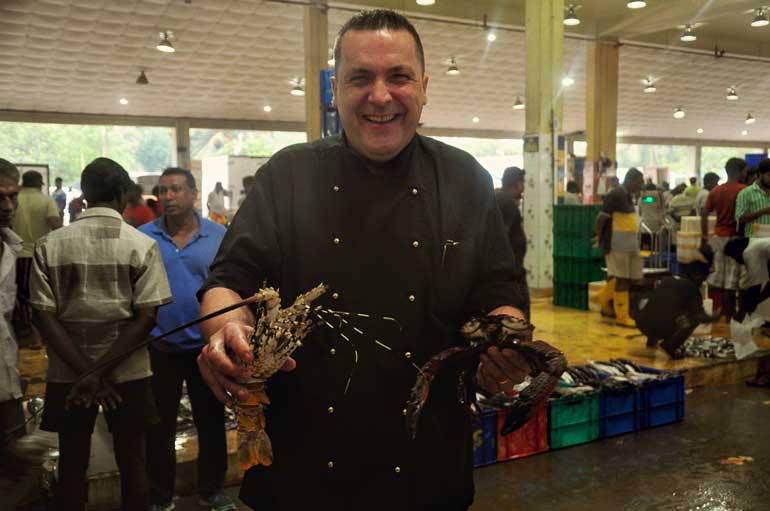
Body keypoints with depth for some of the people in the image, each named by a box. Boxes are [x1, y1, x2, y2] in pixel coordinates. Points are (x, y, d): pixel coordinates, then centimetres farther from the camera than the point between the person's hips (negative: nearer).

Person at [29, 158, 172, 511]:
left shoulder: (49, 245, -3)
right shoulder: (142, 245, -8)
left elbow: (44, 317, -8)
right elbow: (146, 318, -13)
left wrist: (86, 372, -9)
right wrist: (99, 372, -12)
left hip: (67, 375, 2)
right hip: (127, 373, -1)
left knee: (72, 466, 16)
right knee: (131, 462, 13)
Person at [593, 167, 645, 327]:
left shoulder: (629, 196, 16)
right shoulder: (616, 195, -12)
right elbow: (602, 217, -13)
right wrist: (599, 236, -7)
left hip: (631, 244, 9)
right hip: (617, 244, -9)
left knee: (633, 277, 10)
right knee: (622, 278, -2)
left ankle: (604, 297, 28)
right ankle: (622, 316, 7)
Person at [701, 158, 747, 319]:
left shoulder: (716, 191, 7)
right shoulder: (744, 190, -10)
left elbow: (704, 214, 6)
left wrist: (704, 237, 10)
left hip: (718, 236, 5)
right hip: (735, 238, -5)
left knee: (715, 275, 11)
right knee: (732, 277, 1)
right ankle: (729, 313, 7)